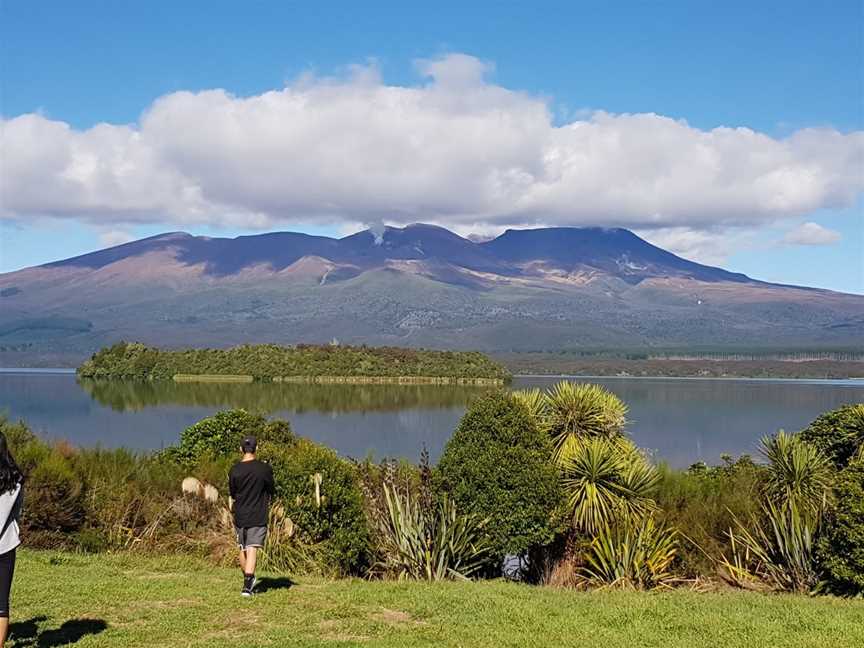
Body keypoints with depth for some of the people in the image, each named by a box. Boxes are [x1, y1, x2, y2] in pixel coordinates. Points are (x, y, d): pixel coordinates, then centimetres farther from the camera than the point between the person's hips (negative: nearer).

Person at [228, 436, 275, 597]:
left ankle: (248, 580, 30)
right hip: (258, 517, -2)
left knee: (243, 550, 17)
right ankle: (247, 585, -17)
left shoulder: (234, 470, -3)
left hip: (240, 516, 3)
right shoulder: (264, 469, -8)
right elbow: (272, 491, 3)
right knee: (252, 549, -5)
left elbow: (232, 494, 7)